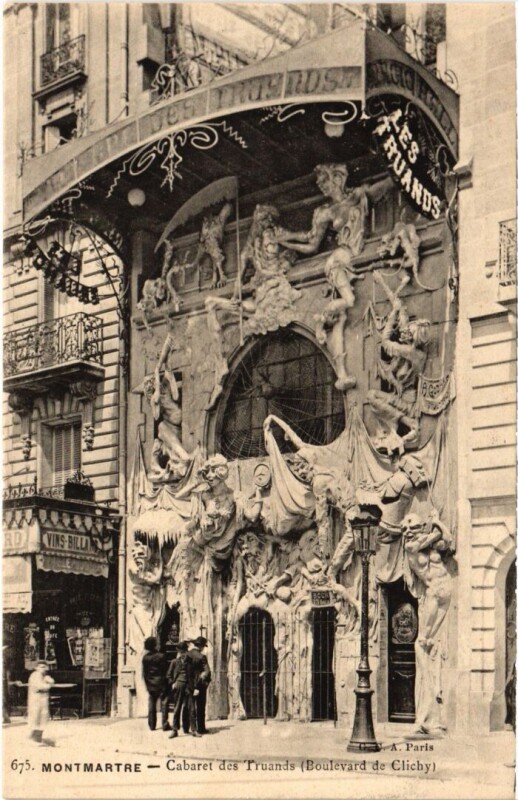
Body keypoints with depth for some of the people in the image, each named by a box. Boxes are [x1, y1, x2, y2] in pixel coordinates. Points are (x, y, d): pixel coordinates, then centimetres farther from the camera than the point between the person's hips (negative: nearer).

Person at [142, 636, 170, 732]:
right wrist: (168, 682, 0)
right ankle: (164, 724, -2)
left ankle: (152, 725, 12)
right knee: (164, 703, 1)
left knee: (151, 703, 11)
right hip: (161, 683, -4)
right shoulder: (161, 656, -13)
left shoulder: (145, 658, 0)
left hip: (151, 684, 4)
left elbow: (144, 673, 5)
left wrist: (147, 684, 14)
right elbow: (165, 670, -10)